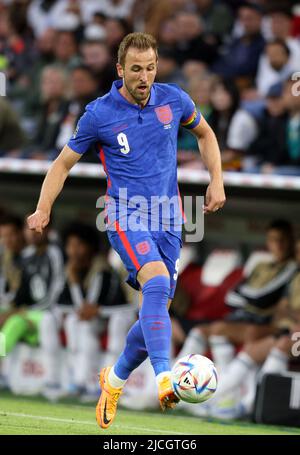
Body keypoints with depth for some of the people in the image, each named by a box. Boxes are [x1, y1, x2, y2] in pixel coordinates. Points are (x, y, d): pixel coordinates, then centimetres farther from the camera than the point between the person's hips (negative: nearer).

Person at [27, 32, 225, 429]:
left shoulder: (174, 99, 2)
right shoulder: (99, 114, -6)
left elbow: (205, 134, 22)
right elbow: (63, 163, 5)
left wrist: (217, 181, 10)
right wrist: (43, 210, -7)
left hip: (167, 218, 5)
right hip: (126, 214, -4)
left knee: (158, 309, 6)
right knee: (156, 281, -31)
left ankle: (116, 378, 30)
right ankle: (164, 378, -45)